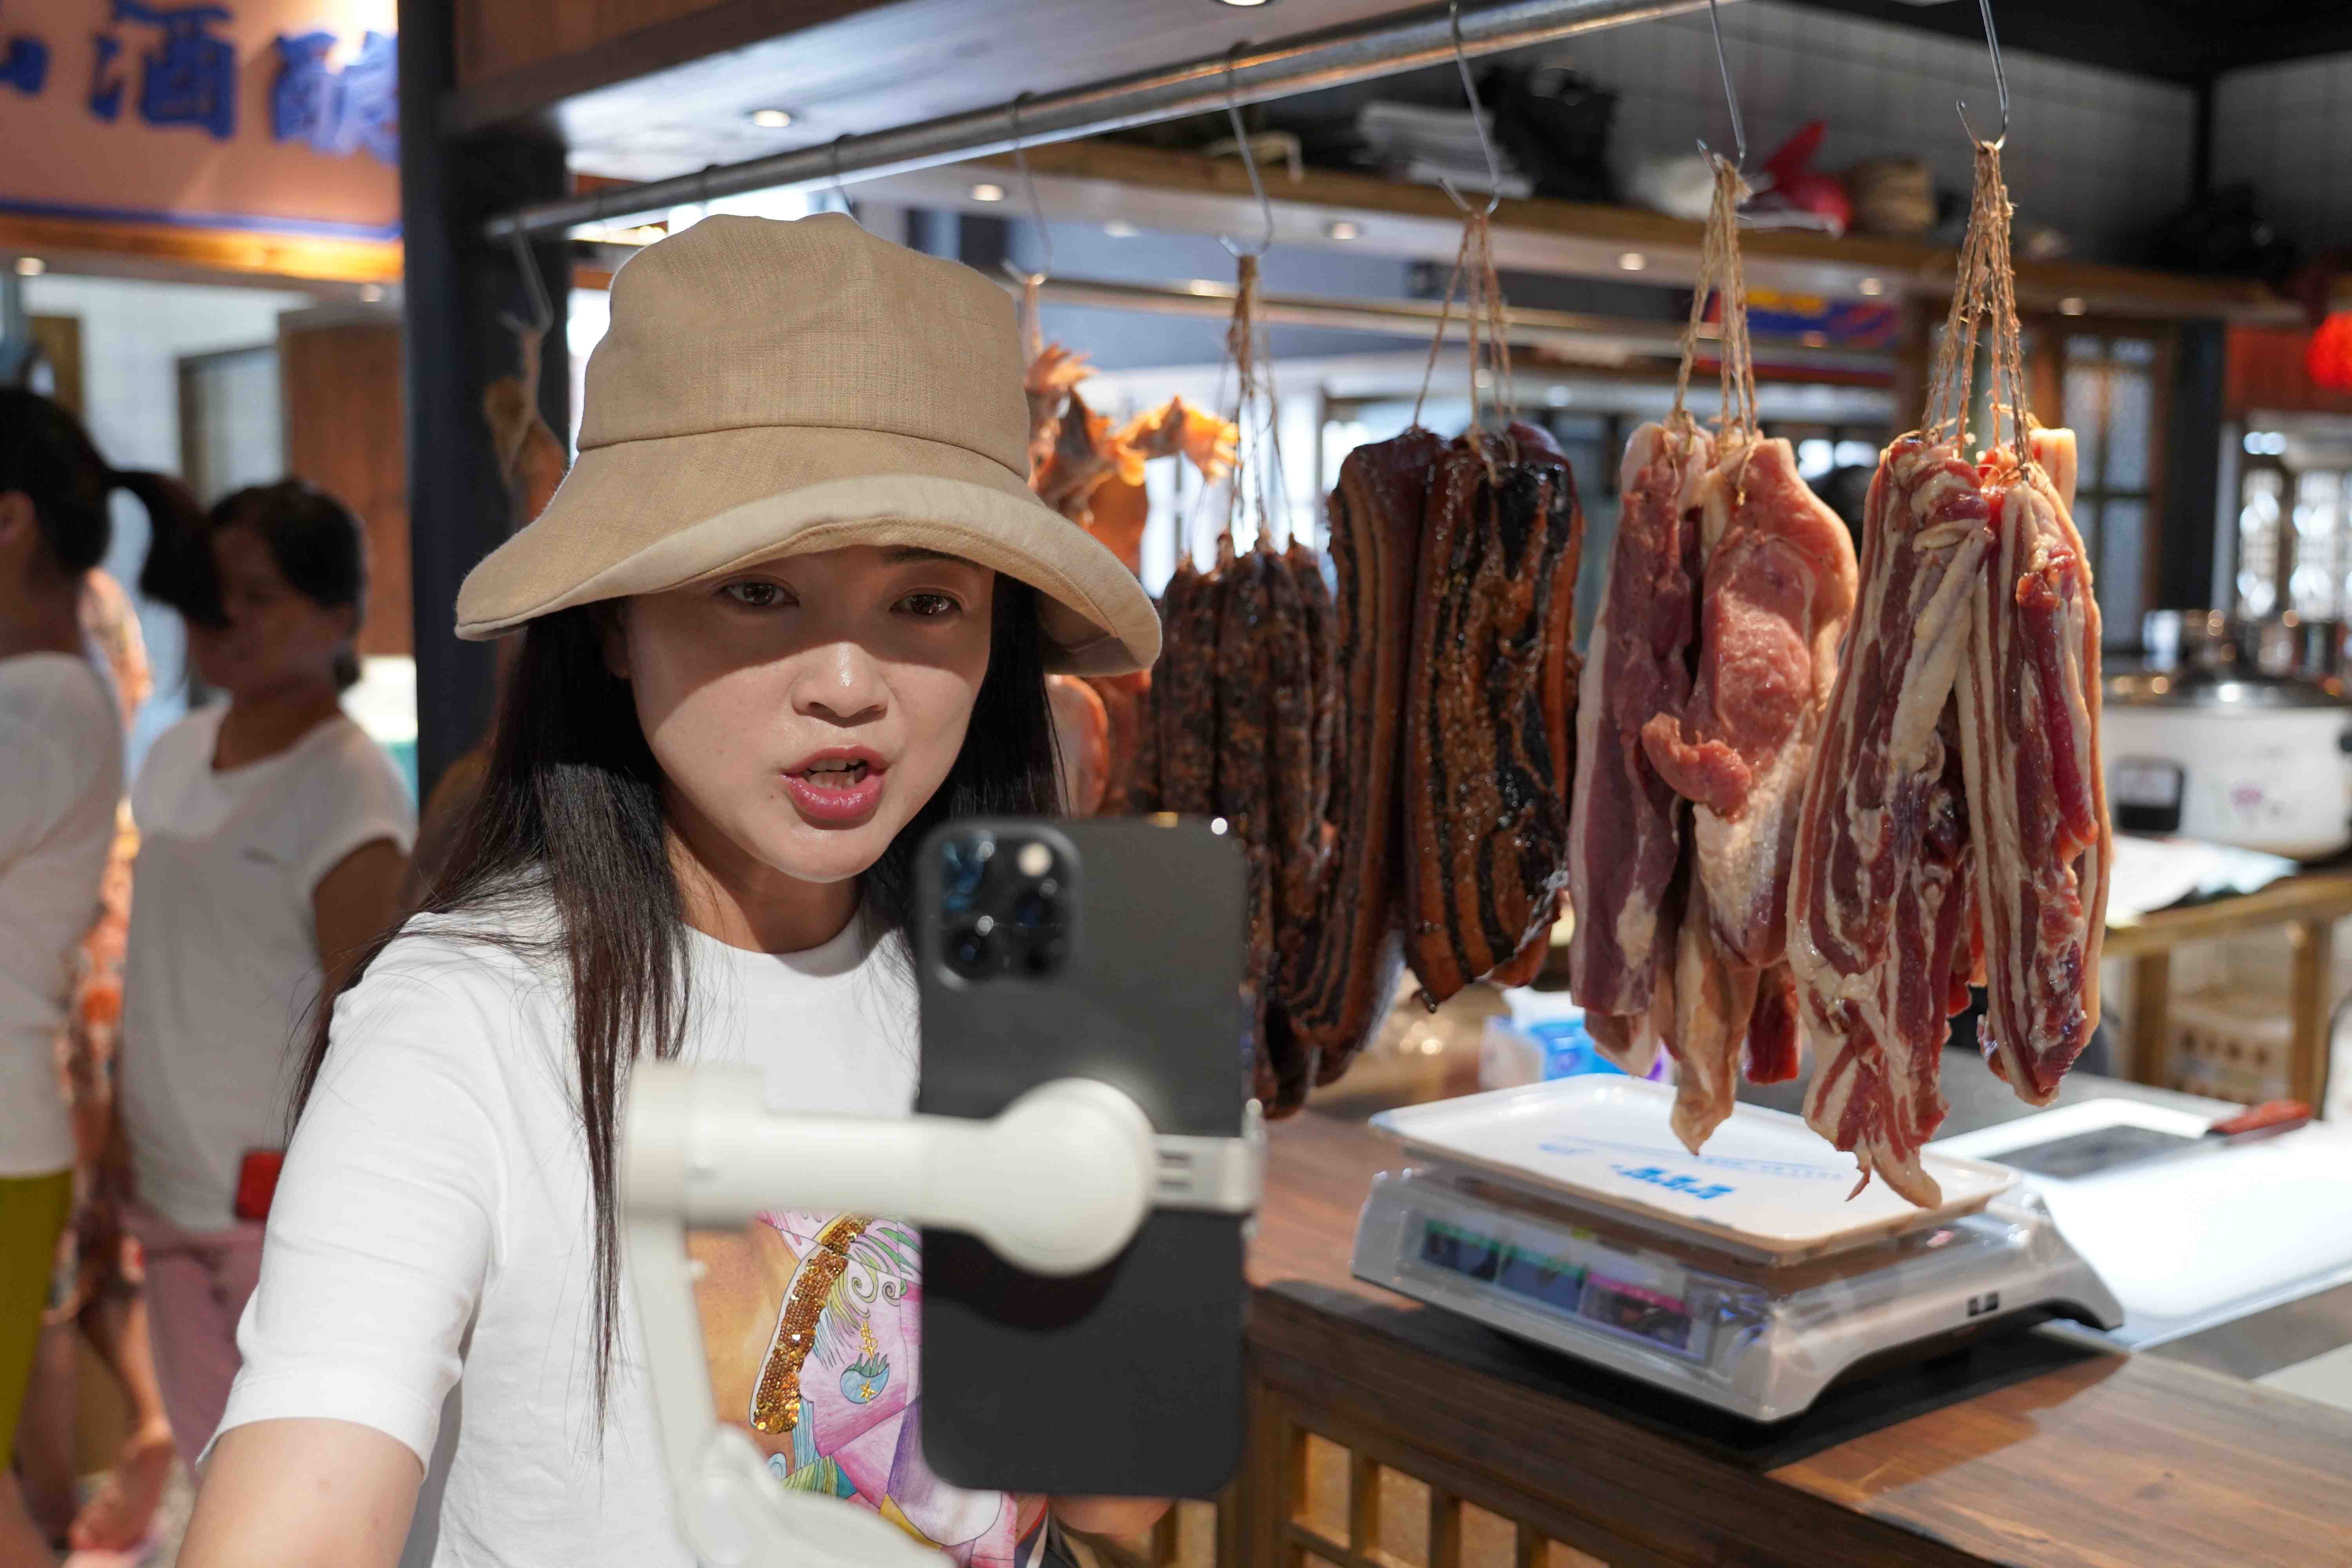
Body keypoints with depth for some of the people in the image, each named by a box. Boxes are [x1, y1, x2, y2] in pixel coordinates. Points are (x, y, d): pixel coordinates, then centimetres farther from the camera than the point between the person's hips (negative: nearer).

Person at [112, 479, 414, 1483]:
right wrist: (118, 1151, 14)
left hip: (290, 1200, -7)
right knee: (213, 1460, 18)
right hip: (176, 1196, 7)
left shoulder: (349, 790, -16)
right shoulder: (176, 757, 7)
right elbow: (152, 971, 14)